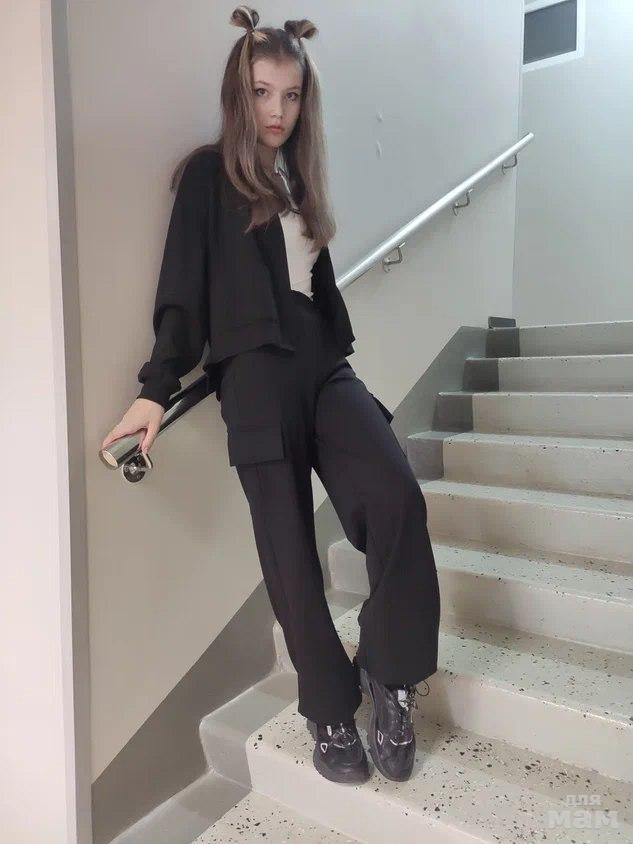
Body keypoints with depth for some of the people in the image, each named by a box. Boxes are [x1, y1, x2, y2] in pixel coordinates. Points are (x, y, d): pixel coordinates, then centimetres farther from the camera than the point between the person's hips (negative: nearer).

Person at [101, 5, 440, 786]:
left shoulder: (298, 177, 23)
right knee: (290, 547, -2)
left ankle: (388, 672, 0)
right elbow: (183, 287, -1)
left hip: (323, 365, 5)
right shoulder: (210, 173, 7)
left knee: (397, 496, -19)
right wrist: (157, 387, -7)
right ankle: (331, 712, 16)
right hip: (256, 375, -5)